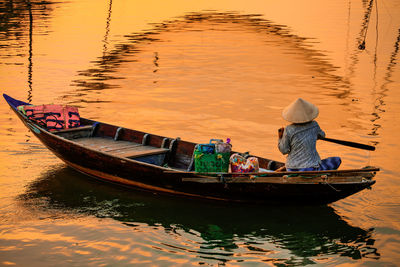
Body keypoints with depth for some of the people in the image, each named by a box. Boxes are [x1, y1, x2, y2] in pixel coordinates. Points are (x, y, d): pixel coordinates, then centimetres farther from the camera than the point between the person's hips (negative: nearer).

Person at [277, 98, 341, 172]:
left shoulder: (289, 130, -12)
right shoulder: (314, 125, -6)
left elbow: (284, 151, -5)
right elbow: (321, 135, 17)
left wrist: (280, 138, 8)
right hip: (310, 168, -2)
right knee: (337, 160, 11)